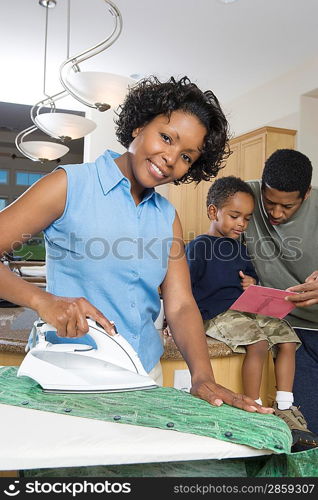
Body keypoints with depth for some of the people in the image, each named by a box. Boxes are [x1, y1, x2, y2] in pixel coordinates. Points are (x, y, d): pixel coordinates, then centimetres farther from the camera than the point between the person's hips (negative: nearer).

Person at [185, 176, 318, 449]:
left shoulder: (240, 248, 19)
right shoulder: (198, 247, -4)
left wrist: (252, 283, 5)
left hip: (247, 309, 8)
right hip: (217, 314, -8)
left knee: (287, 340, -5)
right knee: (258, 344, -28)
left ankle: (285, 409, 4)